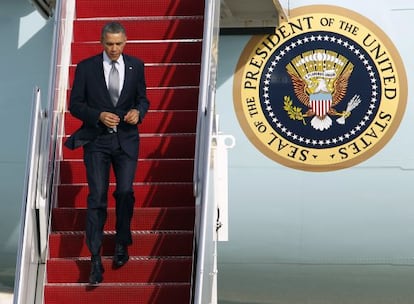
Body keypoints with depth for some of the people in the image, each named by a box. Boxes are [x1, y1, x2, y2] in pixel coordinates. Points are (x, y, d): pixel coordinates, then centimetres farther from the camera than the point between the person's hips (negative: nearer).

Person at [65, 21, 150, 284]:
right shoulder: (86, 67, -3)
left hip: (126, 139, 1)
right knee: (97, 198, -4)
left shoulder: (136, 66, 4)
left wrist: (138, 111, -9)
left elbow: (143, 98, 13)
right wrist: (98, 116, -16)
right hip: (97, 139, -1)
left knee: (125, 192, -4)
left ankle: (122, 243, 22)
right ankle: (95, 259, 1)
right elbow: (75, 104, -1)